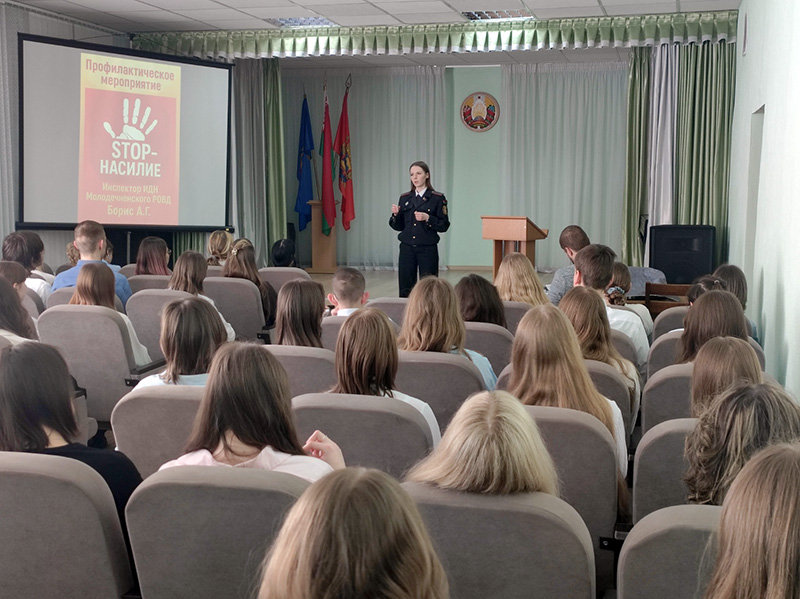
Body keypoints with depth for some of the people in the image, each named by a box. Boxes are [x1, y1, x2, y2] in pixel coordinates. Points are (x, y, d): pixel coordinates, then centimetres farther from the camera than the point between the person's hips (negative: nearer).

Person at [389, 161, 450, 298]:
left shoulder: (438, 198, -2)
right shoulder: (405, 198, 10)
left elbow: (444, 225, -4)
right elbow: (399, 226, 12)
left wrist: (427, 218, -18)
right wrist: (396, 214, -6)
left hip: (428, 249, -3)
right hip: (407, 248, 3)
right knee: (405, 288, 2)